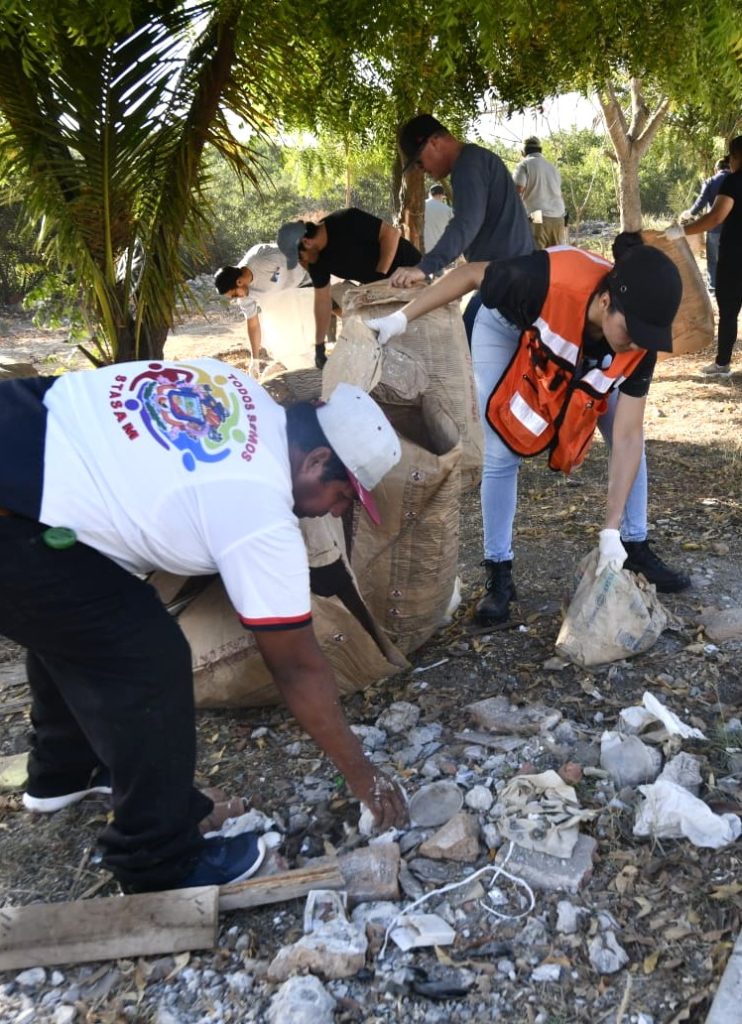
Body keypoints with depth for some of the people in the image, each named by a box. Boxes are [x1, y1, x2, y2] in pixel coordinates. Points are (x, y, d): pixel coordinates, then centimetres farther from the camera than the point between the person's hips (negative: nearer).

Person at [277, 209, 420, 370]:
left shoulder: (345, 222, -29)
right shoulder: (316, 260, -7)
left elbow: (392, 233, -25)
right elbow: (322, 299, -1)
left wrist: (380, 275, -25)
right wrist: (319, 347, -2)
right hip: (377, 284, 7)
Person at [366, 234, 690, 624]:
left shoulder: (639, 345, -30)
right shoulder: (551, 282, -44)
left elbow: (627, 437, -27)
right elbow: (470, 274, -27)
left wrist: (611, 531, -30)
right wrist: (403, 316, -23)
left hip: (582, 354, 4)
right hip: (506, 330, -3)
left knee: (630, 440, -2)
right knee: (502, 456, -10)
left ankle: (636, 548, 15)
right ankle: (498, 573, 3)